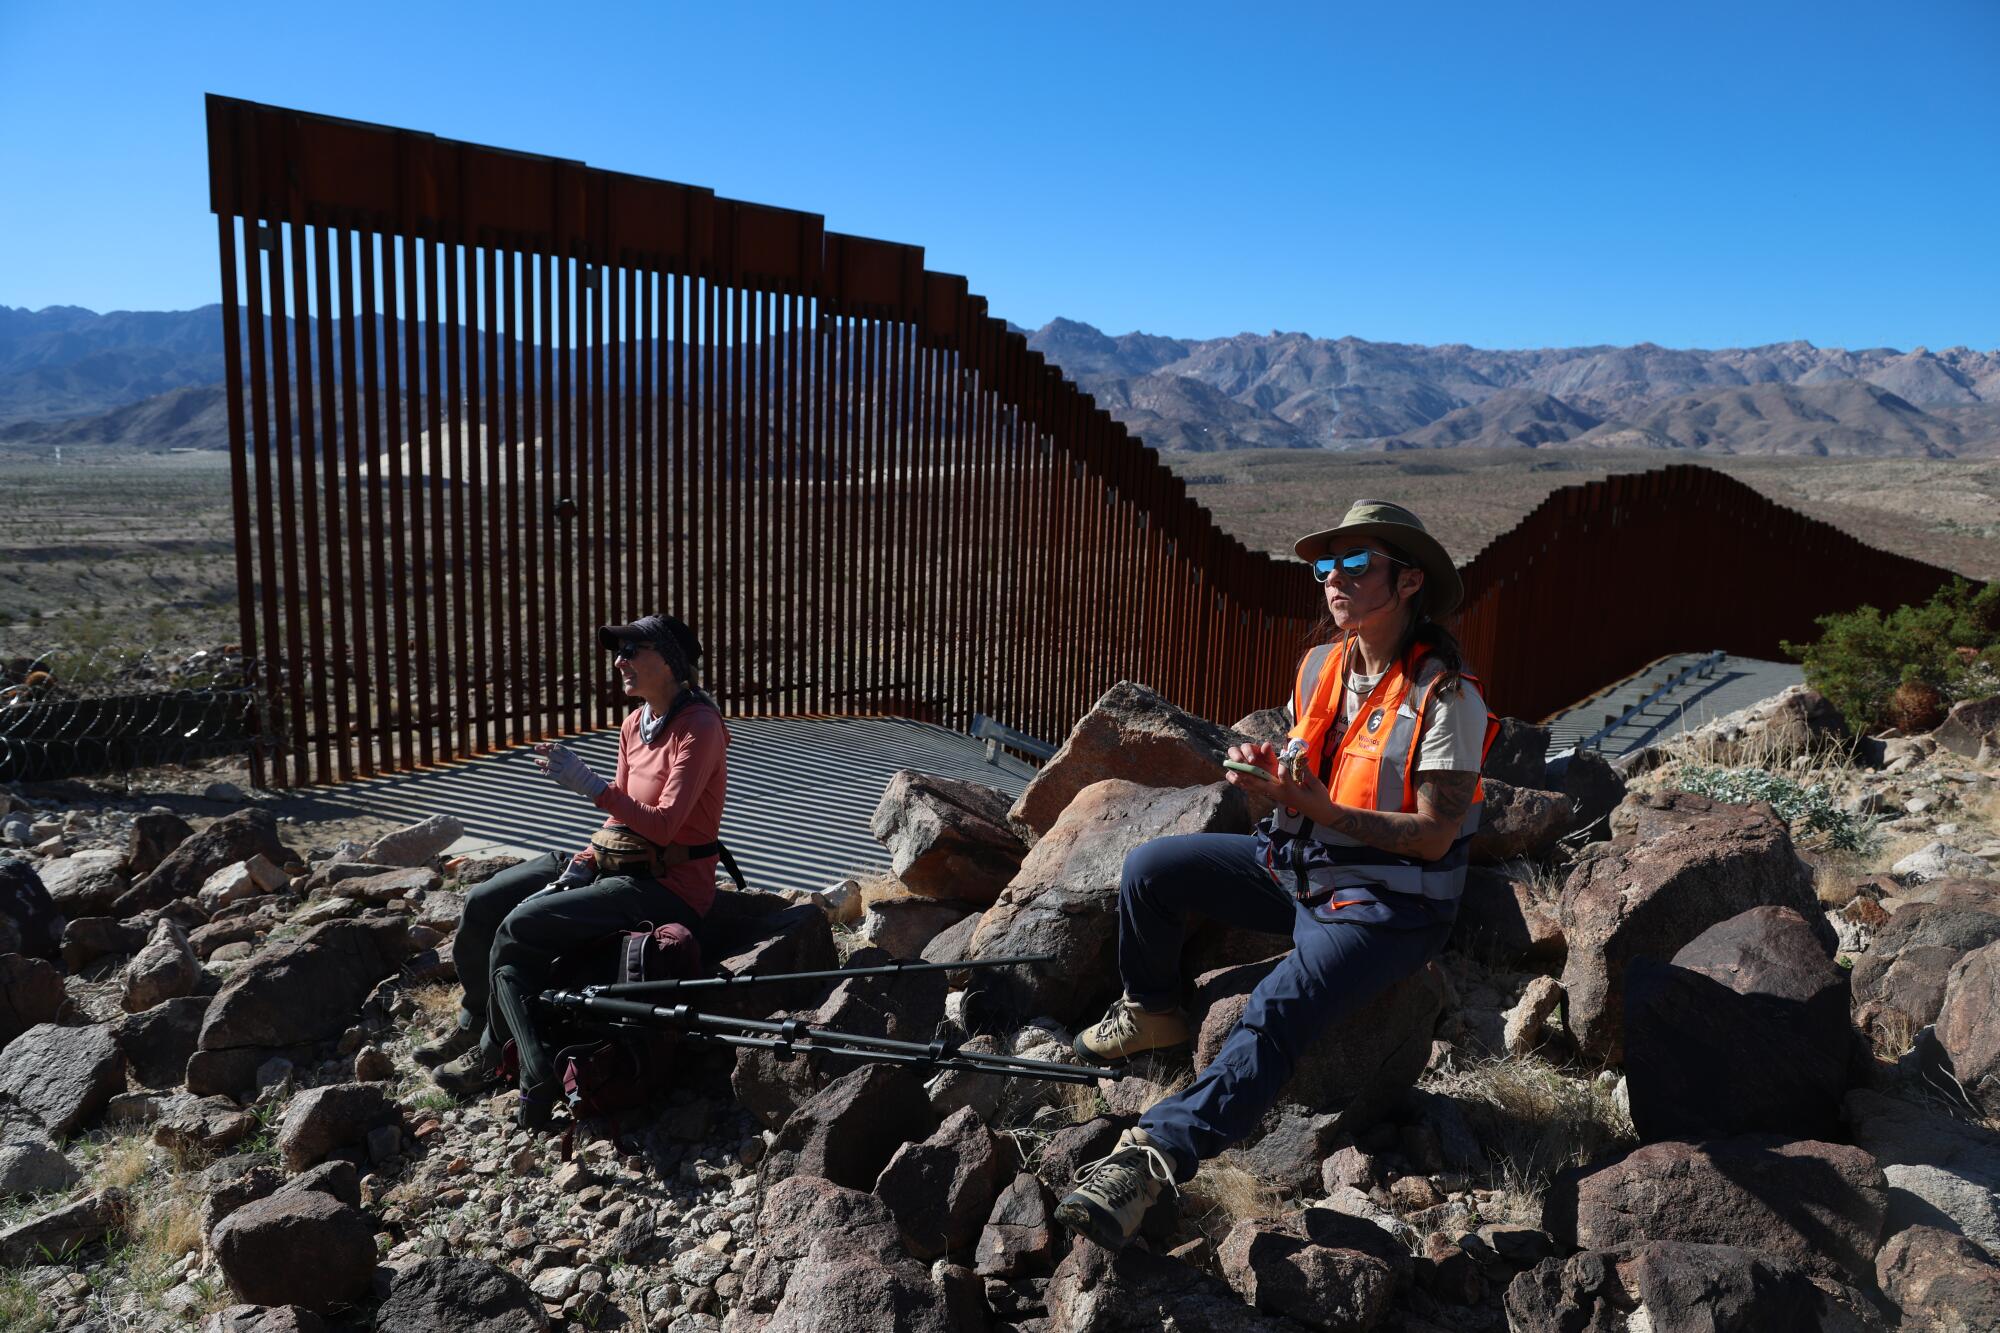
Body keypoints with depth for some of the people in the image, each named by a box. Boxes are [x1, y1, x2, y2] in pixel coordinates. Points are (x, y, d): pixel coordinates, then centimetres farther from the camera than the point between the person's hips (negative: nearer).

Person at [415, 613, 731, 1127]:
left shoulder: (699, 727, -17)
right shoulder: (634, 724, 10)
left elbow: (664, 825, -24)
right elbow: (622, 815, 14)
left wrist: (589, 784, -26)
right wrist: (579, 866, 0)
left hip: (669, 884, -9)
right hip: (614, 862, 9)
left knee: (522, 926, -20)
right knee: (484, 903, 2)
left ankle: (492, 1051, 4)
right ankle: (473, 1024, 23)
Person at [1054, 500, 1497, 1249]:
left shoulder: (1447, 697, -18)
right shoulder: (1321, 666, 3)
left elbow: (1434, 835, -21)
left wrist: (1318, 807, -30)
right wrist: (1268, 770, -8)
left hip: (1384, 905, -7)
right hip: (1296, 866, 7)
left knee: (1275, 1013, -30)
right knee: (1149, 870, -3)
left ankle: (1153, 1157, -35)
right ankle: (1150, 1012, 20)